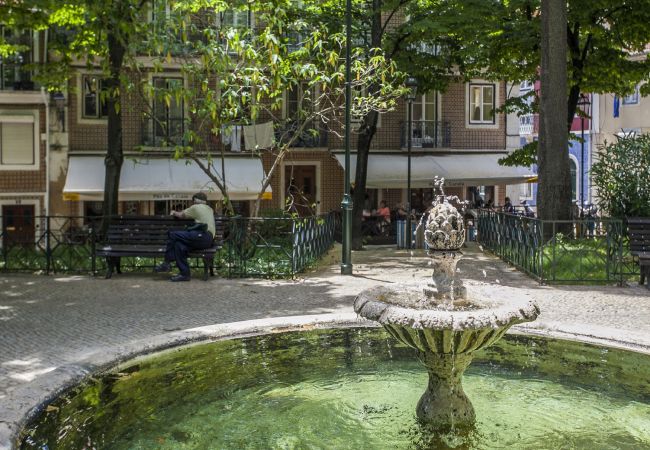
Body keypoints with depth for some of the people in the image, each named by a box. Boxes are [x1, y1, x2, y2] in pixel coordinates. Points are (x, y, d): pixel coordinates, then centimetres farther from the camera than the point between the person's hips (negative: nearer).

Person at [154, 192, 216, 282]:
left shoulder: (196, 207, 6)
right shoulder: (209, 209, 27)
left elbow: (181, 215, 14)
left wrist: (174, 213, 33)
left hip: (203, 236, -8)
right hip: (209, 240, 9)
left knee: (173, 234, -8)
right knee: (179, 245, 3)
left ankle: (166, 263, -2)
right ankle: (184, 274, -5)